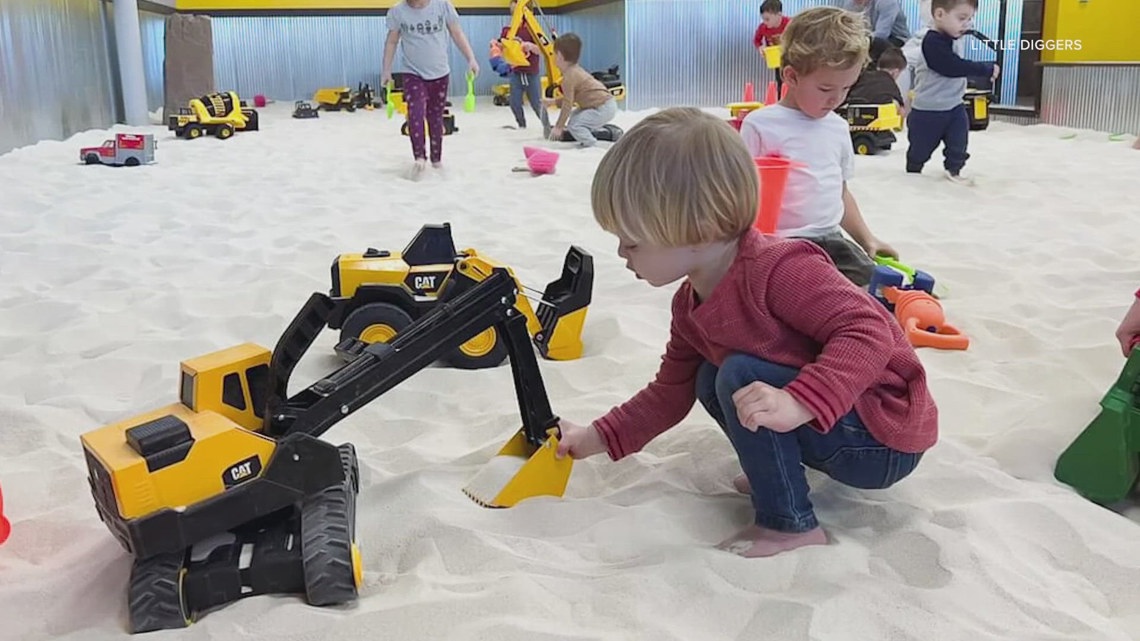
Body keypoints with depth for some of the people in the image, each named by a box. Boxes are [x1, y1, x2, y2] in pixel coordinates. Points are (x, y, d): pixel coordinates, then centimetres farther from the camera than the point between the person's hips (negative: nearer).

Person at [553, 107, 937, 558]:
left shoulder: (781, 270, -27)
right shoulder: (691, 307, 2)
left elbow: (869, 331, -32)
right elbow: (670, 392, 13)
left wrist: (798, 404, -43)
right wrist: (599, 437, 7)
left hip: (885, 440, -9)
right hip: (828, 426, 9)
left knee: (740, 377, -23)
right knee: (711, 380, 6)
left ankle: (790, 524, -12)